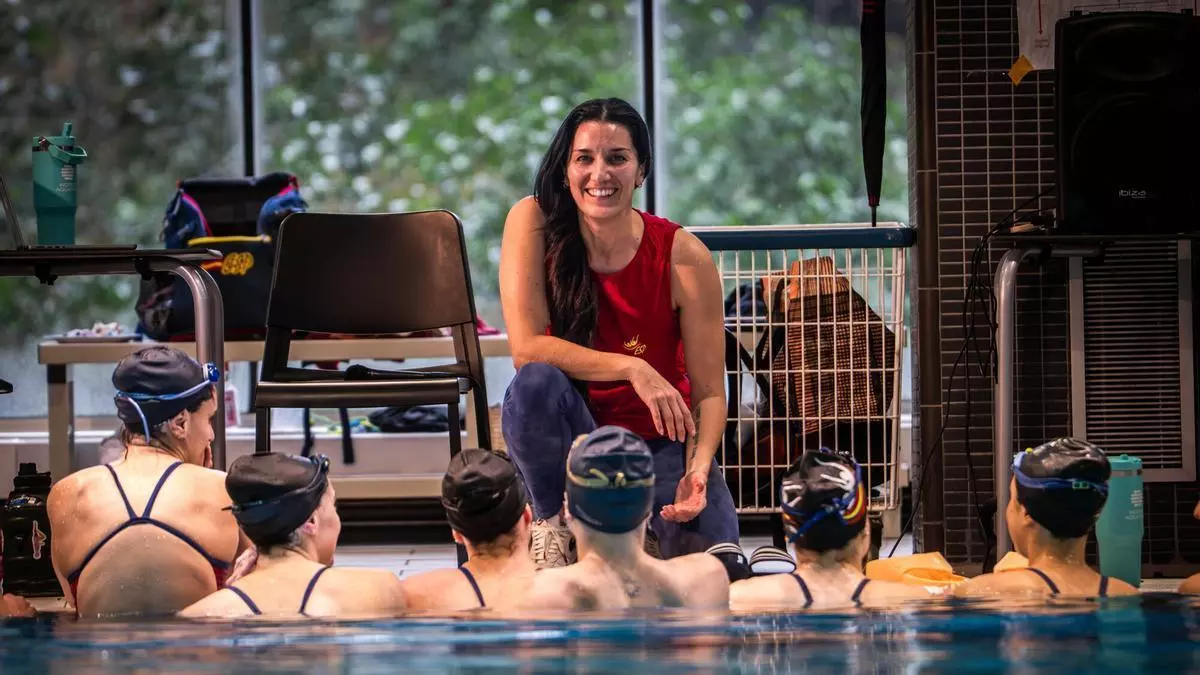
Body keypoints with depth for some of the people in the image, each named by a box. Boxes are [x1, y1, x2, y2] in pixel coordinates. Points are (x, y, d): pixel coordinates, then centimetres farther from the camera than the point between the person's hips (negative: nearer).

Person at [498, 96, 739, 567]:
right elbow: (526, 347, -20)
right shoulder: (533, 222, -12)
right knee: (536, 383, -35)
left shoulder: (683, 256, -13)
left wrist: (698, 470, -29)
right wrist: (633, 370, -28)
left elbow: (709, 393, -10)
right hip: (568, 438, 0)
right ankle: (552, 528, -9)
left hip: (657, 440, 0)